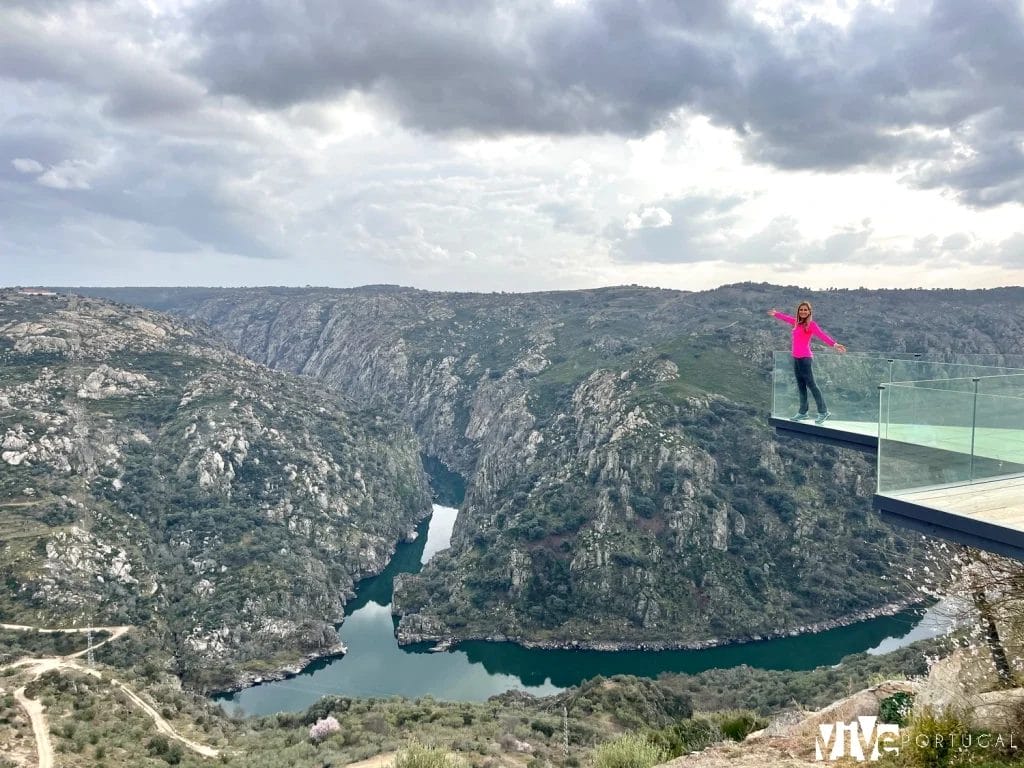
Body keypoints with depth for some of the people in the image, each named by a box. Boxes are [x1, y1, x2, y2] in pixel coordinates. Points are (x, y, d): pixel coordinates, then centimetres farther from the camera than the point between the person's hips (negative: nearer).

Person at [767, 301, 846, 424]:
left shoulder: (811, 324, -8)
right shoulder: (797, 322, 11)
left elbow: (822, 335, -21)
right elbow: (786, 318, 30)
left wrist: (834, 344, -37)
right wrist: (776, 314, 47)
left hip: (805, 358, -7)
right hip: (796, 358, 7)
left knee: (811, 384, -6)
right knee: (801, 385, 10)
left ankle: (823, 411, -1)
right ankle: (803, 412, 16)